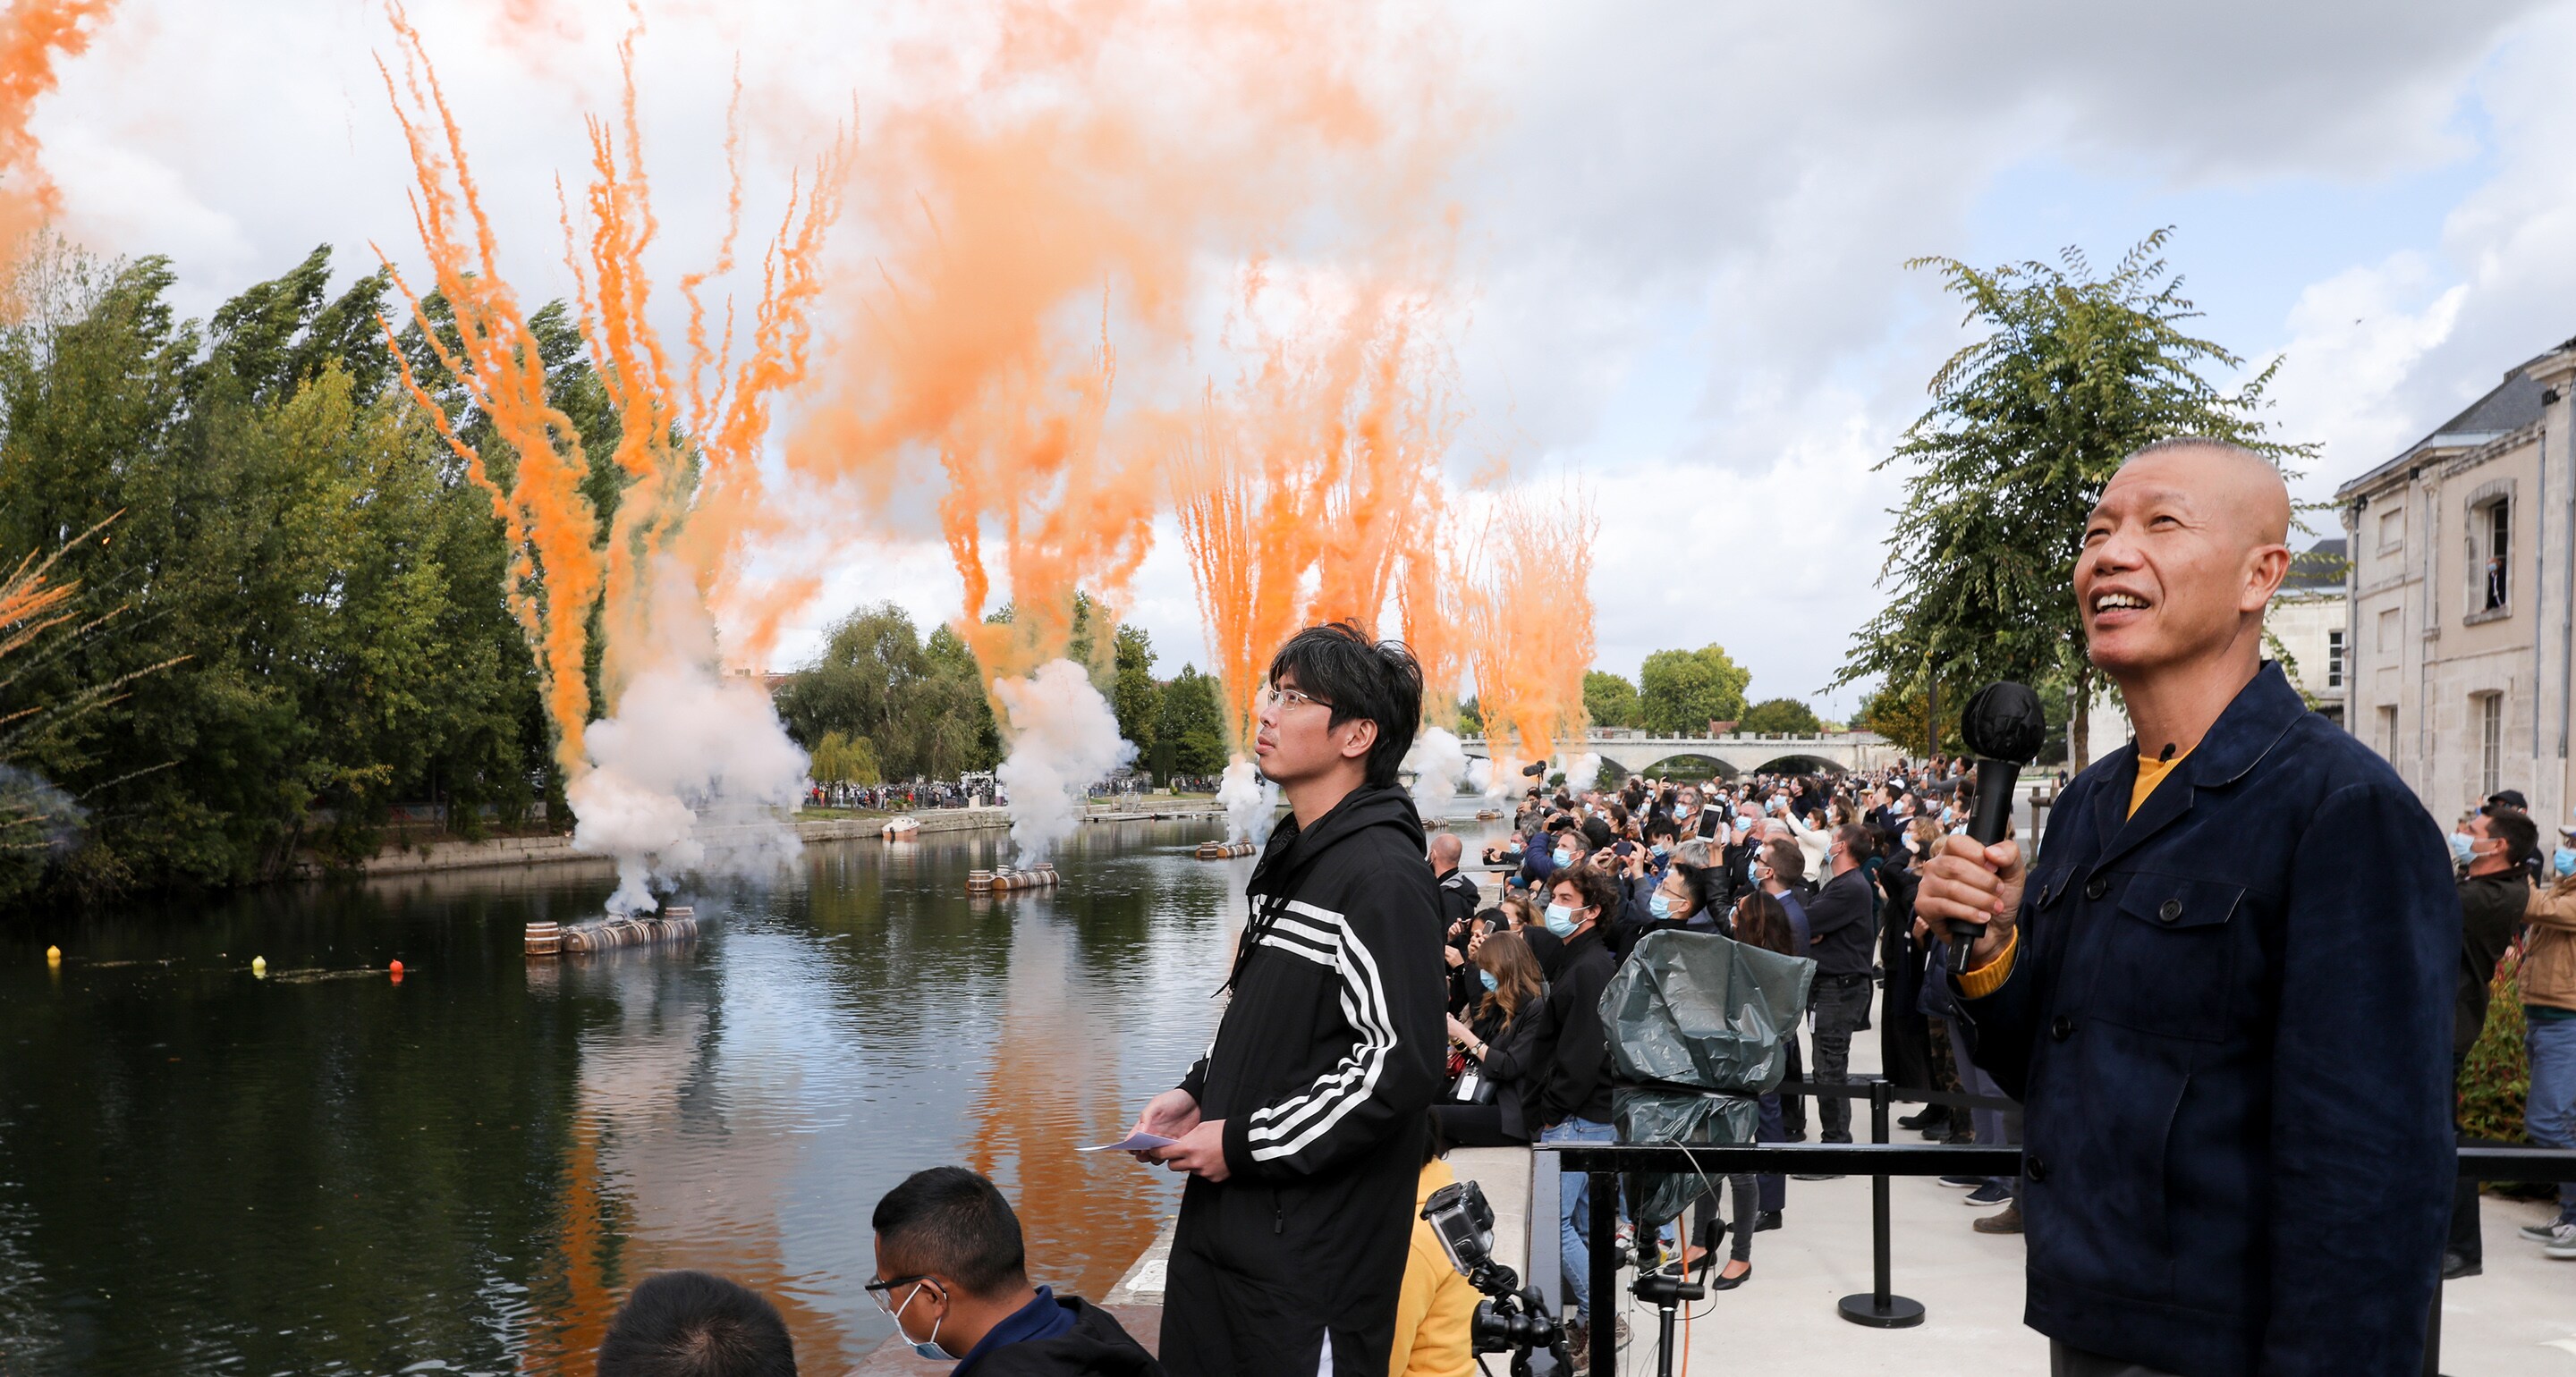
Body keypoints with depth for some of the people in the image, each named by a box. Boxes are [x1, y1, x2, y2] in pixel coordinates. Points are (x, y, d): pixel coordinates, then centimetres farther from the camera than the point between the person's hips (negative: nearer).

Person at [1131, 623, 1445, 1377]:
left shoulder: (1383, 876, -18)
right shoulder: (1286, 854, 12)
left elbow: (1402, 1065, -23)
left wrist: (1247, 1144, -18)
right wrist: (1197, 1091, 7)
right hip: (1221, 1215, 9)